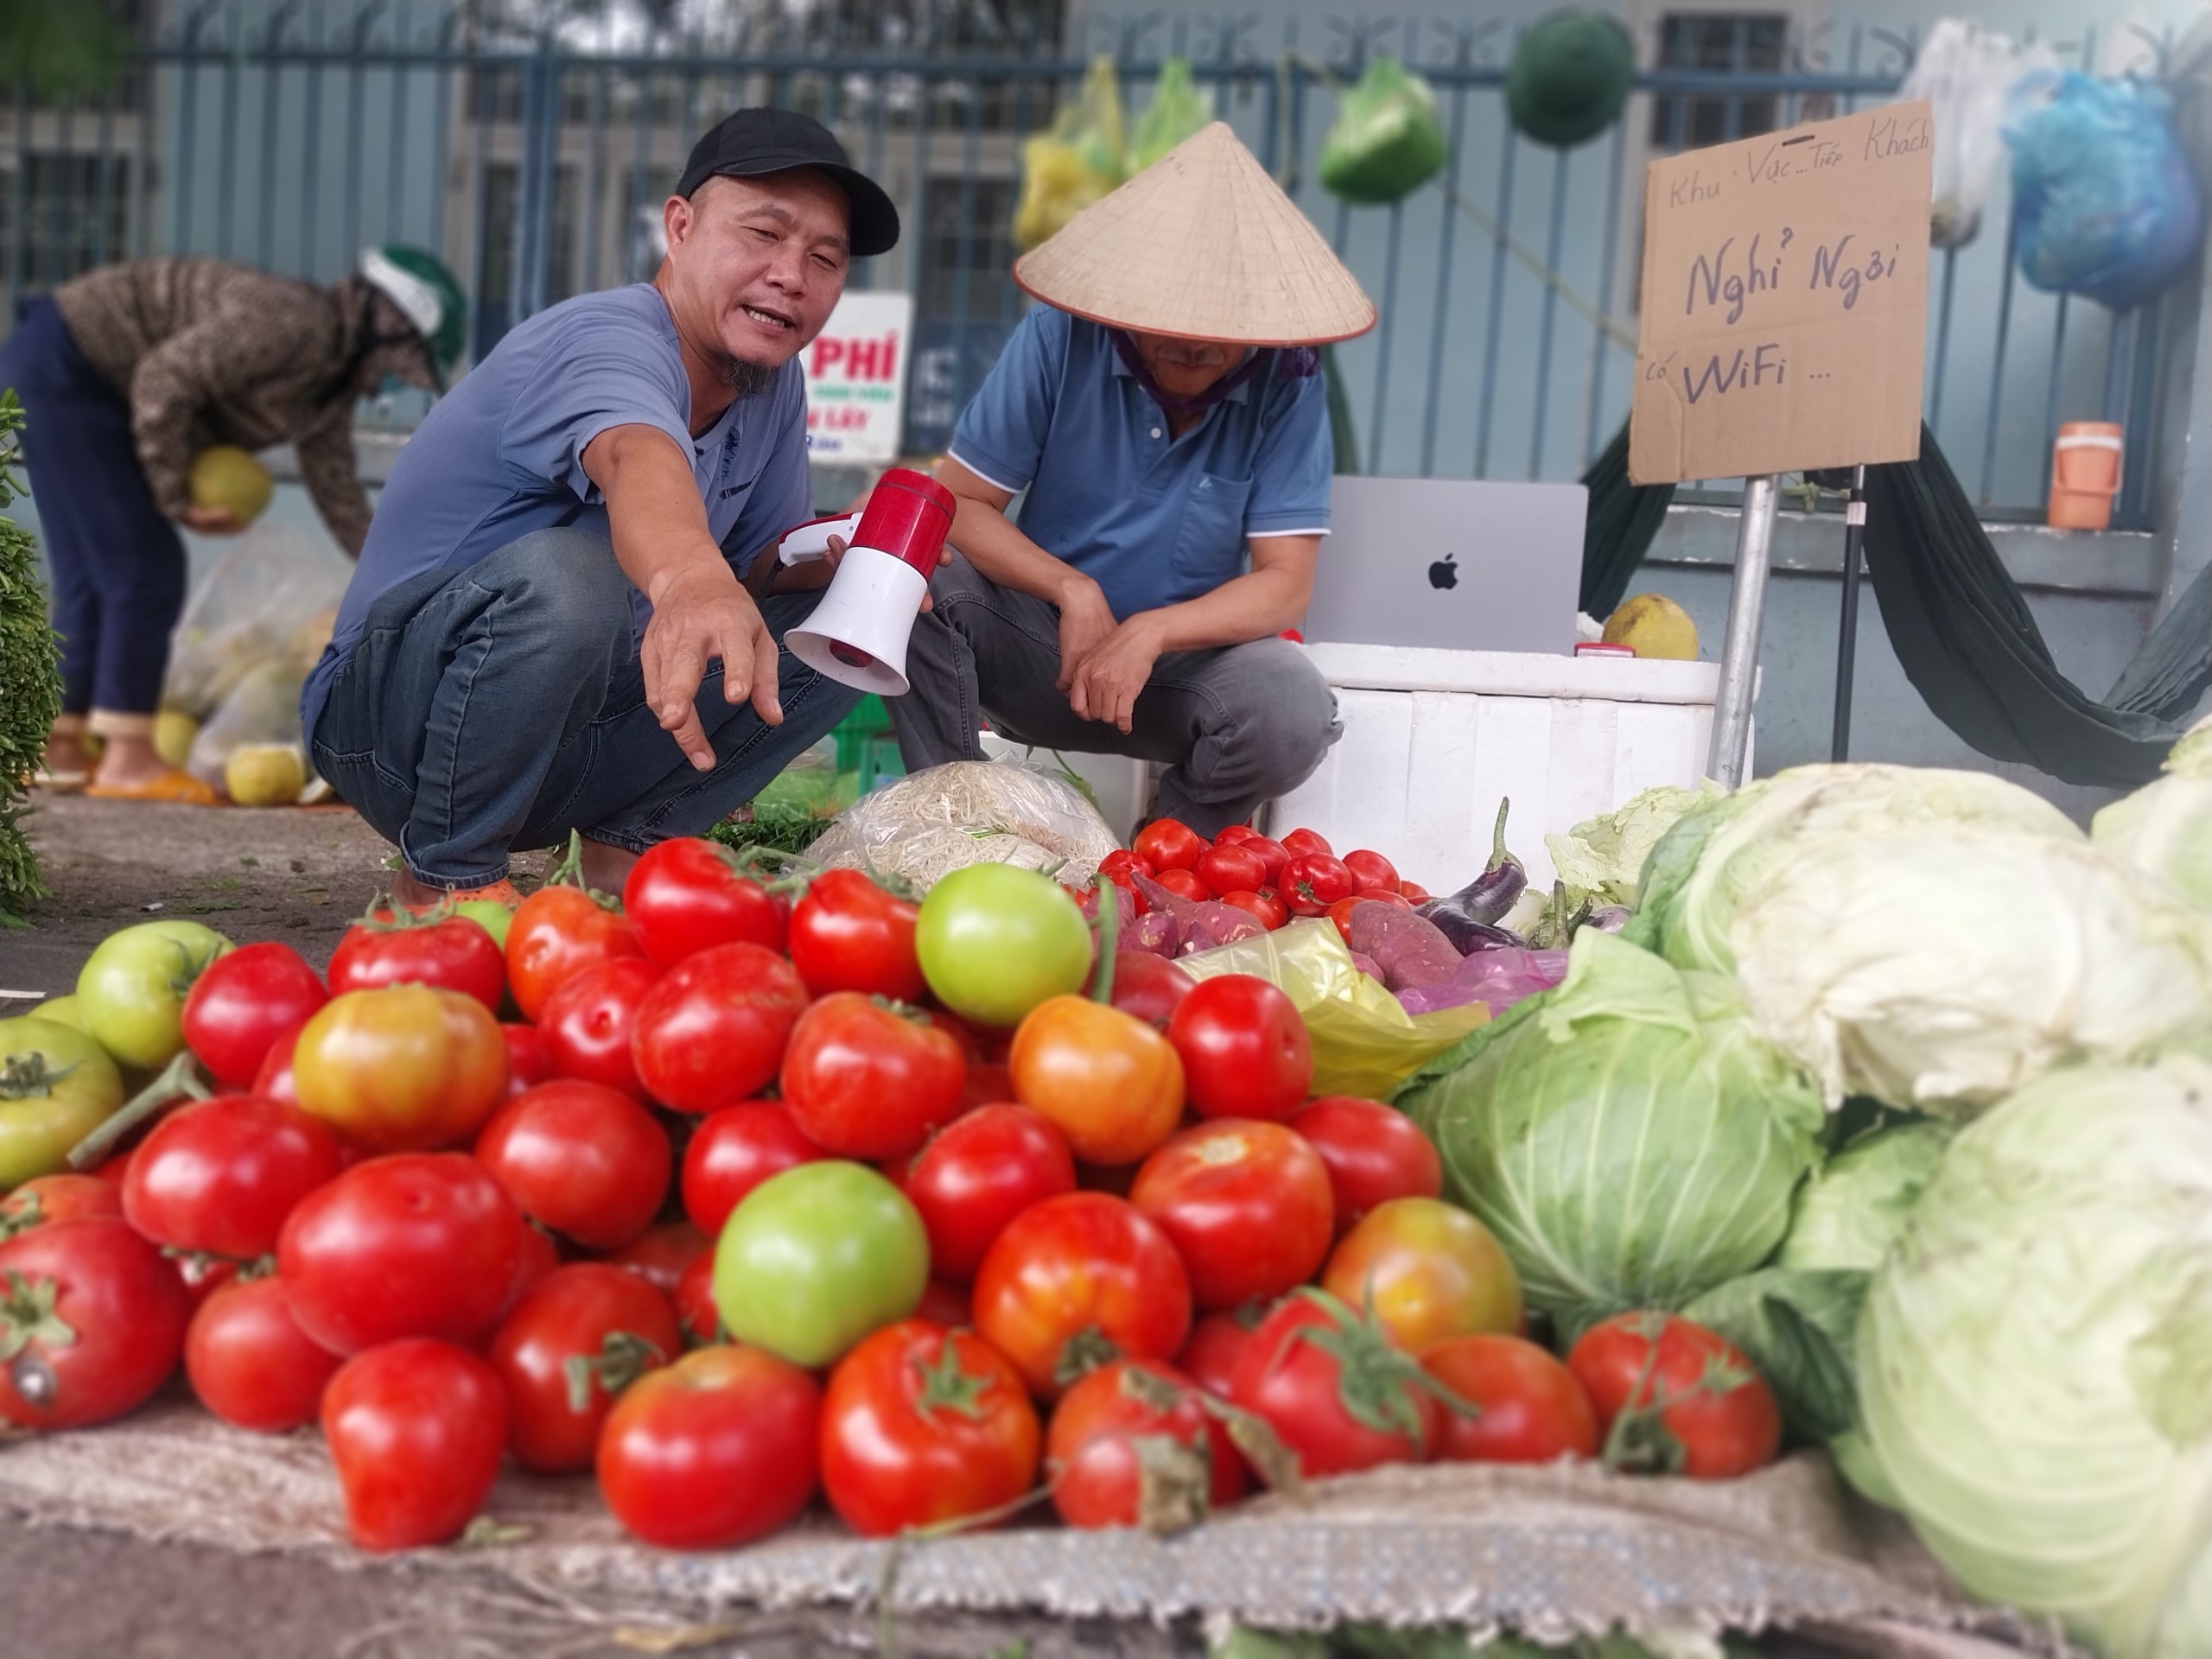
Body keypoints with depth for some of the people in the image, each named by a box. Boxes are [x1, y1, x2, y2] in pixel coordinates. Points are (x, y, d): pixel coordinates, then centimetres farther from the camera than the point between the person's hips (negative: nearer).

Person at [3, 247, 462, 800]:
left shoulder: (333, 378, 7)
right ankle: (128, 758, -4)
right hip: (59, 367, -10)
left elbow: (336, 488, 13)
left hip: (76, 382, 10)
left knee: (95, 577, 12)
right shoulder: (293, 323, -22)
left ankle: (58, 747, 18)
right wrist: (174, 496, -16)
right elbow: (164, 381, -26)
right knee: (145, 567, -9)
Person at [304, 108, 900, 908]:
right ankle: (445, 876, -14)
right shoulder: (608, 340, -22)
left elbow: (766, 562, 10)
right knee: (563, 573, -39)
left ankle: (629, 841, 4)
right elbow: (641, 462, -45)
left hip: (581, 737, 8)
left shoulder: (775, 384, 4)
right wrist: (690, 579, -68)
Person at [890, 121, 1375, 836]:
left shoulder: (1288, 385, -10)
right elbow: (957, 502, -10)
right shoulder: (1058, 337, -10)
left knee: (1294, 708, -32)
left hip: (1184, 656, 0)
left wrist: (1150, 633, -28)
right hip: (1037, 643, 0)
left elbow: (1285, 581, -12)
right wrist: (1074, 591, -24)